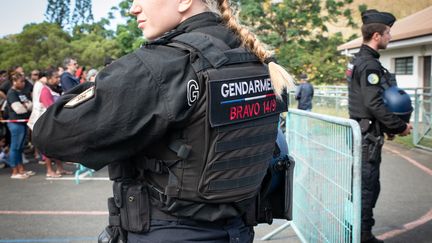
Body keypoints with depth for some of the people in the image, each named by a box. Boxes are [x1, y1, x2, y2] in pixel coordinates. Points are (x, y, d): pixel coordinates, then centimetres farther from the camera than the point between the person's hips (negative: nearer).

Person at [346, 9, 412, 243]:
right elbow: (374, 104, -23)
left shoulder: (358, 60, 14)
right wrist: (400, 126, -13)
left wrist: (389, 125, 15)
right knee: (368, 186, -2)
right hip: (368, 135, -10)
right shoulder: (370, 64, -17)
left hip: (360, 130, 10)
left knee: (363, 185, 16)